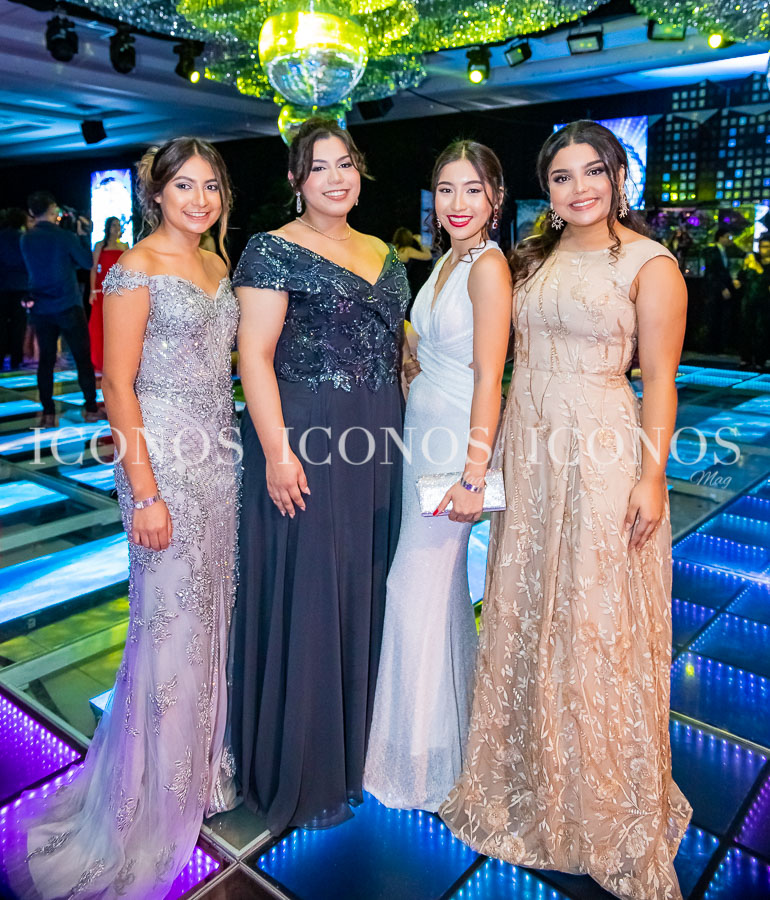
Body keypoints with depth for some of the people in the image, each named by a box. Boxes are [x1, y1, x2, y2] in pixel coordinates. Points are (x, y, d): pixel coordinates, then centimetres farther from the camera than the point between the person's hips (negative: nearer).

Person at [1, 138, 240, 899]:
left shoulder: (215, 266, 13)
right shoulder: (136, 271, -10)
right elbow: (119, 389, -14)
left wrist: (236, 450, 12)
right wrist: (145, 493, -17)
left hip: (219, 456, 7)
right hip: (163, 457, -7)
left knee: (213, 608, 15)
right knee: (172, 617, 3)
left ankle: (206, 765, 37)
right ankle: (155, 801, 25)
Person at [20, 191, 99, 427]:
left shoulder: (26, 239, 3)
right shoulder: (65, 236, -10)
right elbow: (87, 262, 0)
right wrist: (83, 235, 8)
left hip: (40, 309, 4)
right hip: (68, 307, -4)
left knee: (46, 360, 8)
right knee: (83, 357, 5)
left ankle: (48, 414, 6)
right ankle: (91, 409, 9)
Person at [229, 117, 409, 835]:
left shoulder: (383, 254, 15)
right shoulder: (274, 251, -4)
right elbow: (254, 354, -11)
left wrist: (402, 430, 12)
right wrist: (277, 451, -19)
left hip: (379, 440, 7)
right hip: (304, 438, -6)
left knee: (365, 590, 14)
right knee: (306, 595, 1)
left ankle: (355, 744, 35)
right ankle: (300, 773, 21)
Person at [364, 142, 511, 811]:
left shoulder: (488, 265, -14)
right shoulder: (447, 261, 14)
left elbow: (489, 378, -19)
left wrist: (473, 474, -21)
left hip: (458, 438, -9)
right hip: (424, 431, 9)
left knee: (417, 588, -1)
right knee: (442, 581, 17)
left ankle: (420, 754, 20)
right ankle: (452, 720, 37)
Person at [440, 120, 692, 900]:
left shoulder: (649, 264, -4)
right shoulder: (533, 257, 12)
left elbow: (660, 380, -7)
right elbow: (512, 354, 12)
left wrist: (652, 475, -13)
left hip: (601, 451, -6)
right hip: (526, 447, 6)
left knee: (597, 626, 4)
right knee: (522, 613, 14)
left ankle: (607, 810, 28)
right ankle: (528, 783, 37)